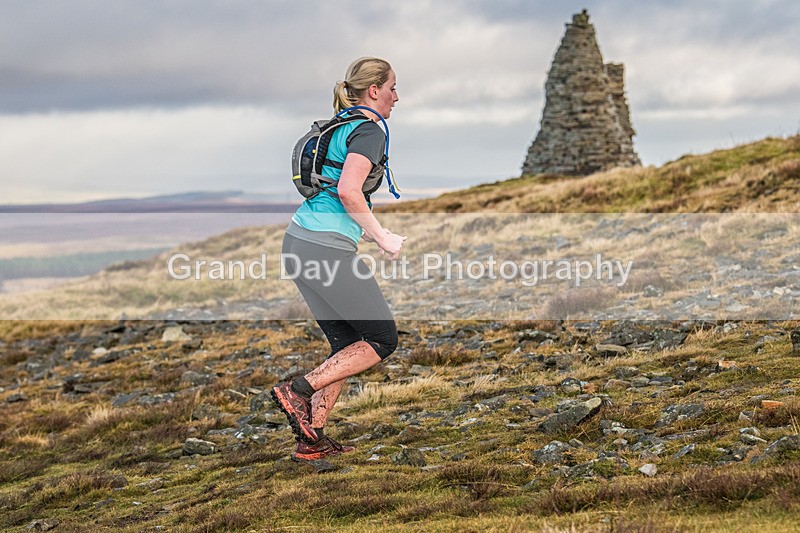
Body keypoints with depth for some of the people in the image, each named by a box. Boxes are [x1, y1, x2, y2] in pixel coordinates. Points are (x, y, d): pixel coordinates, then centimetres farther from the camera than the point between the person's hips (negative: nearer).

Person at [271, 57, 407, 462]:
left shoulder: (337, 128, 21)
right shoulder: (369, 131, -8)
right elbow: (348, 191, -22)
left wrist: (367, 232, 26)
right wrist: (383, 238, -11)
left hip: (298, 244, 9)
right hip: (327, 249, -9)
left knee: (346, 344, 15)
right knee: (383, 339, 2)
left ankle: (312, 441, 11)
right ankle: (298, 391, -7)